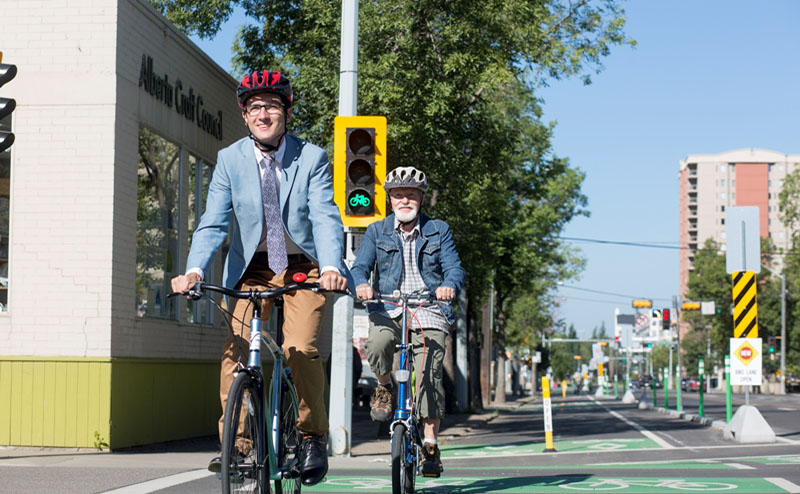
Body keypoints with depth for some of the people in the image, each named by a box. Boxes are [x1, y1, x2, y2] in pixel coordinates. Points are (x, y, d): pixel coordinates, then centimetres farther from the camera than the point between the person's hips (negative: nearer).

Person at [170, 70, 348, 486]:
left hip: (303, 266, -2)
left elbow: (326, 218, -19)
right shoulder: (230, 160, -4)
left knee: (300, 348, -19)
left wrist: (331, 267, -37)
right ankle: (235, 443, -4)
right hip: (253, 268, 2)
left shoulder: (312, 158, -8)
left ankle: (312, 437, 0)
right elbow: (213, 222, -10)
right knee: (234, 352, -15)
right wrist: (194, 270, -27)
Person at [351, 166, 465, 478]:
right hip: (388, 309, 0)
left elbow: (454, 268, 1)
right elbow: (360, 267, 1)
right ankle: (384, 387, 3)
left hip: (428, 311, 0)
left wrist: (449, 285, -23)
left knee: (429, 373, -16)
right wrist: (361, 284, -24)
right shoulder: (377, 232, 12)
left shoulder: (439, 230, 11)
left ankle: (430, 444, -5)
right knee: (377, 346, -32)